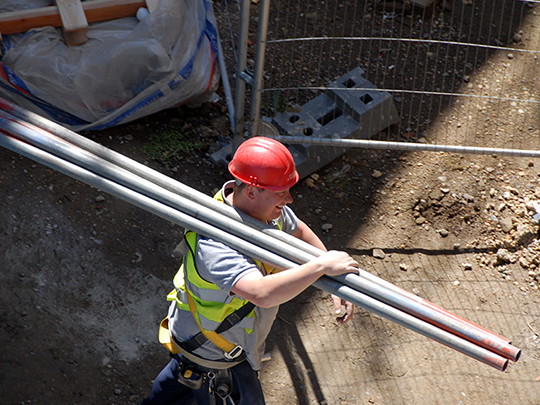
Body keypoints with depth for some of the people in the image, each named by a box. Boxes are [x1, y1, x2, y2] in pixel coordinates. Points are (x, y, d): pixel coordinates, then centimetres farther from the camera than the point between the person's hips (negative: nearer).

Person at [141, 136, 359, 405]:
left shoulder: (263, 207, -18)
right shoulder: (214, 244, -45)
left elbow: (299, 231, 1)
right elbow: (262, 293, -59)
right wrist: (322, 265, -50)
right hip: (214, 354, -8)